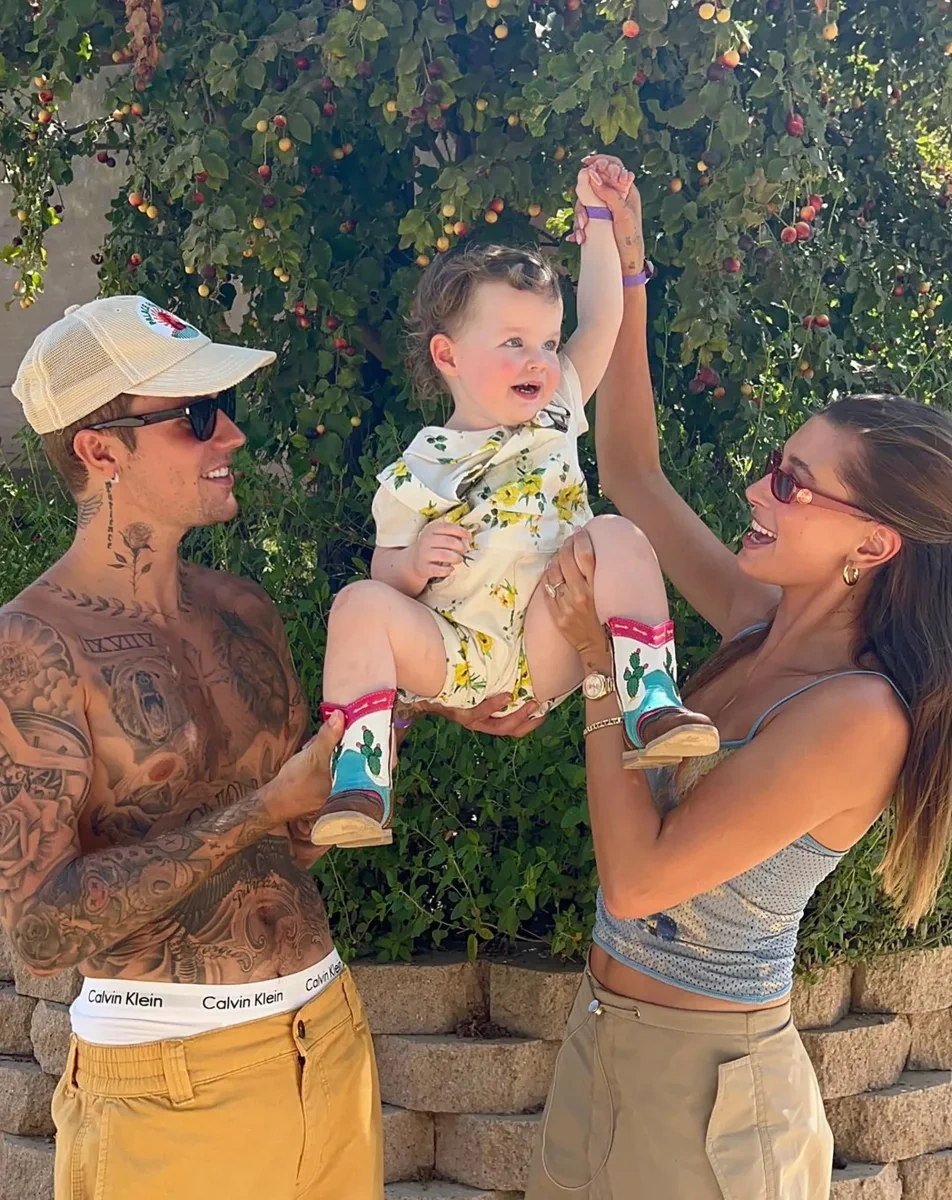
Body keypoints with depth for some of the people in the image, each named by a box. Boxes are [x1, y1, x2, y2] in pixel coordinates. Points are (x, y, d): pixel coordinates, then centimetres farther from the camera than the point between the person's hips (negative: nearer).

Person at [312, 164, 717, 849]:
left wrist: (598, 215, 16)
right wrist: (413, 563, -14)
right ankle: (359, 791, -27)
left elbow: (602, 320, 15)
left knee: (617, 536, -20)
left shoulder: (555, 414, 14)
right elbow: (386, 575, 10)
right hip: (454, 661, -1)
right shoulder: (416, 475, 6)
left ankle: (650, 709, -28)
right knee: (361, 603, -26)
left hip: (551, 656, 1)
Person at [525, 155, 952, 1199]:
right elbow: (631, 477, 5)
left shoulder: (859, 715, -26)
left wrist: (602, 668, -22)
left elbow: (638, 879, -26)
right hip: (606, 1029, 7)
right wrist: (625, 278, 0)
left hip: (698, 1073, -7)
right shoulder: (765, 628, -3)